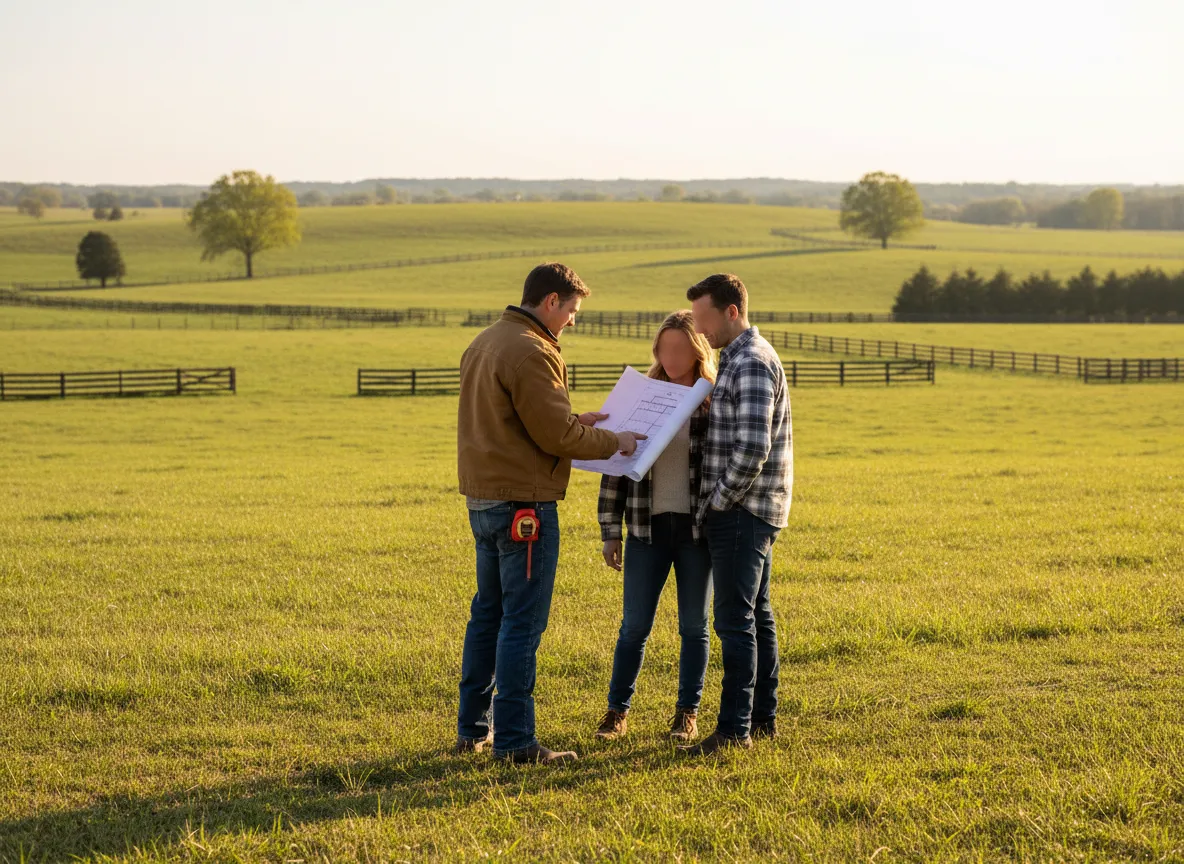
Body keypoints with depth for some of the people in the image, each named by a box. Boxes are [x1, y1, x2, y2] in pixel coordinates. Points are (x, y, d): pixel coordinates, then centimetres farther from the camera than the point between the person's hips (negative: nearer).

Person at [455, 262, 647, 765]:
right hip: (523, 500, -10)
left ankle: (473, 729, 22)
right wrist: (613, 441, -3)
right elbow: (556, 435, -17)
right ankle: (514, 740, -3)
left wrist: (575, 422, 18)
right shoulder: (532, 354, -17)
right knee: (522, 621, -5)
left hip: (482, 497, 10)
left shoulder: (485, 343, 14)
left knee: (488, 612, 16)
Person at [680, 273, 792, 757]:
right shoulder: (739, 359, 16)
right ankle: (763, 718, 21)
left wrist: (718, 502, -15)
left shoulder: (752, 363, -17)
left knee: (735, 620, -9)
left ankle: (734, 729, -8)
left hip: (741, 513, -11)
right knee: (755, 615, 14)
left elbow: (752, 450, -25)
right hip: (747, 513, 11)